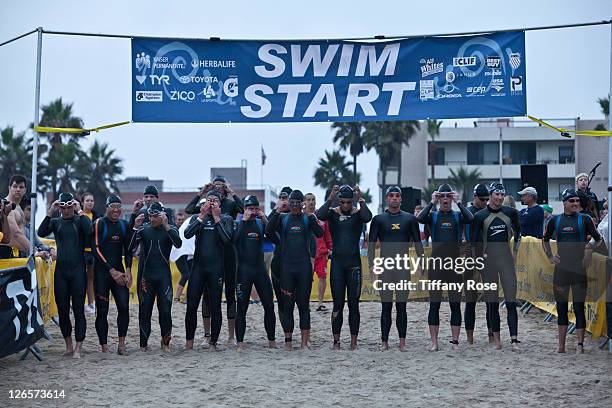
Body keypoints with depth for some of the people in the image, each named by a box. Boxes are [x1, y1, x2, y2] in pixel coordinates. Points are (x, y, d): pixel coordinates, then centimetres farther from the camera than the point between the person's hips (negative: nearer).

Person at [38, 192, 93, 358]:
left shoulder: (79, 220, 2)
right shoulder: (55, 222, 10)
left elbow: (89, 230, -20)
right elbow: (41, 233, -9)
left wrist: (79, 211, -16)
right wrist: (50, 212, -13)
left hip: (78, 270, -3)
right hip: (61, 270, 3)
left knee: (78, 310, -4)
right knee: (62, 310, 7)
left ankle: (78, 348, -2)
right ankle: (68, 345, 19)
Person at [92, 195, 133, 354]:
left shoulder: (124, 225, 11)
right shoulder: (99, 223, -5)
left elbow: (128, 249, 13)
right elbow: (96, 249, -10)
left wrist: (128, 269, -2)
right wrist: (111, 270, -13)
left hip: (119, 271, 4)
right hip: (102, 272, -4)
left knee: (124, 307, -7)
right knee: (102, 310, -2)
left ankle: (121, 342, 3)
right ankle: (104, 347, 2)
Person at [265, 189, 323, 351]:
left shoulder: (308, 218, 5)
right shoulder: (283, 218, 7)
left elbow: (320, 233, -11)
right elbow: (268, 232, -8)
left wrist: (310, 215, -20)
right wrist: (277, 212, -14)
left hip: (304, 266, -1)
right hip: (286, 266, 1)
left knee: (304, 304, 2)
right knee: (287, 304, 2)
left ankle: (305, 340, 4)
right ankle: (288, 341, 7)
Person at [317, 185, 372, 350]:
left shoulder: (358, 214, 1)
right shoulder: (332, 213, 2)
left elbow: (368, 217, -22)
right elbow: (319, 215, -20)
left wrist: (361, 200, -24)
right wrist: (330, 199, -24)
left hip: (354, 263, 0)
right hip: (337, 262, 0)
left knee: (353, 304, 3)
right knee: (338, 304, 2)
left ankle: (354, 341, 8)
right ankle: (336, 340, 5)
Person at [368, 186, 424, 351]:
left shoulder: (409, 219, 8)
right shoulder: (378, 219, 6)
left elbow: (417, 242, 10)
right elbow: (371, 244, 5)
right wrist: (372, 266, -4)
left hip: (403, 266, 0)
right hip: (385, 267, 0)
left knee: (402, 306, 2)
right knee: (386, 306, 1)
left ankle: (402, 342, 5)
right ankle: (385, 342, 5)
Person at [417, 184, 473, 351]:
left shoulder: (458, 216, 7)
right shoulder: (433, 216, 6)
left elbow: (470, 218, -16)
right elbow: (419, 218, -15)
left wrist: (458, 202, -12)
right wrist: (432, 202, -11)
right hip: (436, 264, 0)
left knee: (455, 304, 3)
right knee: (434, 304, 1)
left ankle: (455, 342, 8)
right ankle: (434, 342, 5)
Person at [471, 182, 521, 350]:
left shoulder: (510, 212, 5)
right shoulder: (480, 216, 0)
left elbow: (518, 230, 21)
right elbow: (475, 240, 6)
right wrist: (479, 258, 2)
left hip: (506, 257, 1)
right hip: (488, 259, 0)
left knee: (511, 301, -7)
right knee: (492, 301, 4)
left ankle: (514, 339, -10)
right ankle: (496, 338, 12)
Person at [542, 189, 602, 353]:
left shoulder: (584, 219, 0)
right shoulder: (555, 220, 7)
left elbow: (598, 239, 5)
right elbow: (545, 240, 20)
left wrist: (588, 252, -3)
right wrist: (550, 257, 11)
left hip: (579, 268, -3)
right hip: (561, 267, 3)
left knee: (579, 306, -2)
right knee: (561, 306, 7)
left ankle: (580, 344, 1)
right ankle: (561, 345, 13)